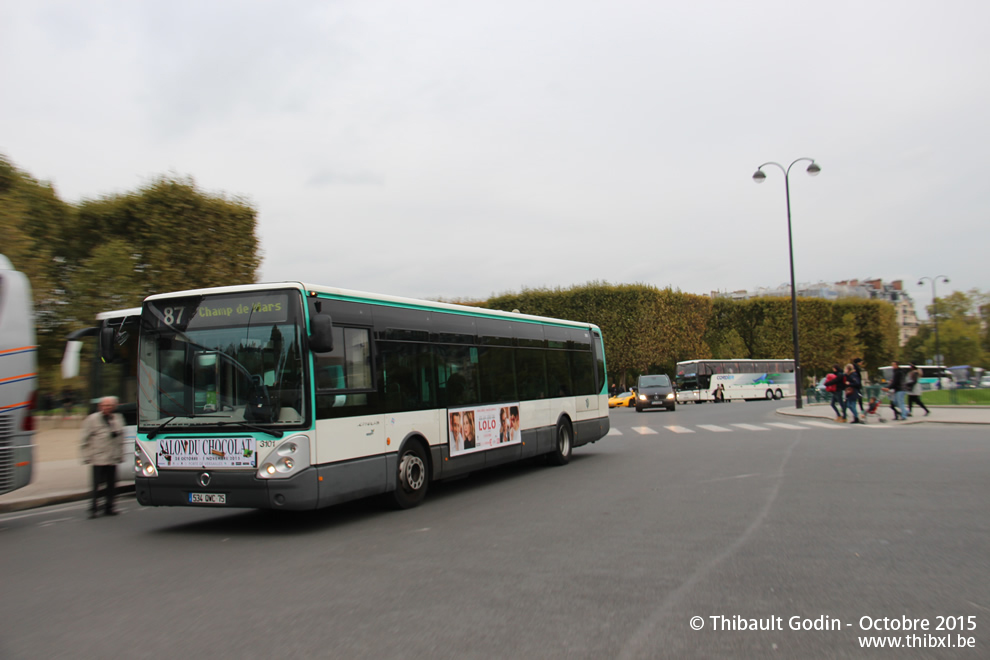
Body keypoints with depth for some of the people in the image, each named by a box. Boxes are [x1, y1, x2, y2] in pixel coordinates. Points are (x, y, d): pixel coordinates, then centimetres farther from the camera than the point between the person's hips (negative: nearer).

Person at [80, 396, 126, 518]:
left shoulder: (118, 418, 12)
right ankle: (94, 508, 3)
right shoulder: (92, 419, 1)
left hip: (113, 458, 4)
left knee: (111, 484, 6)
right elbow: (86, 440, 2)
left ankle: (109, 507, 15)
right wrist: (87, 456, -2)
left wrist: (120, 454, 15)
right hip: (98, 458, -4)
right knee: (97, 485, -4)